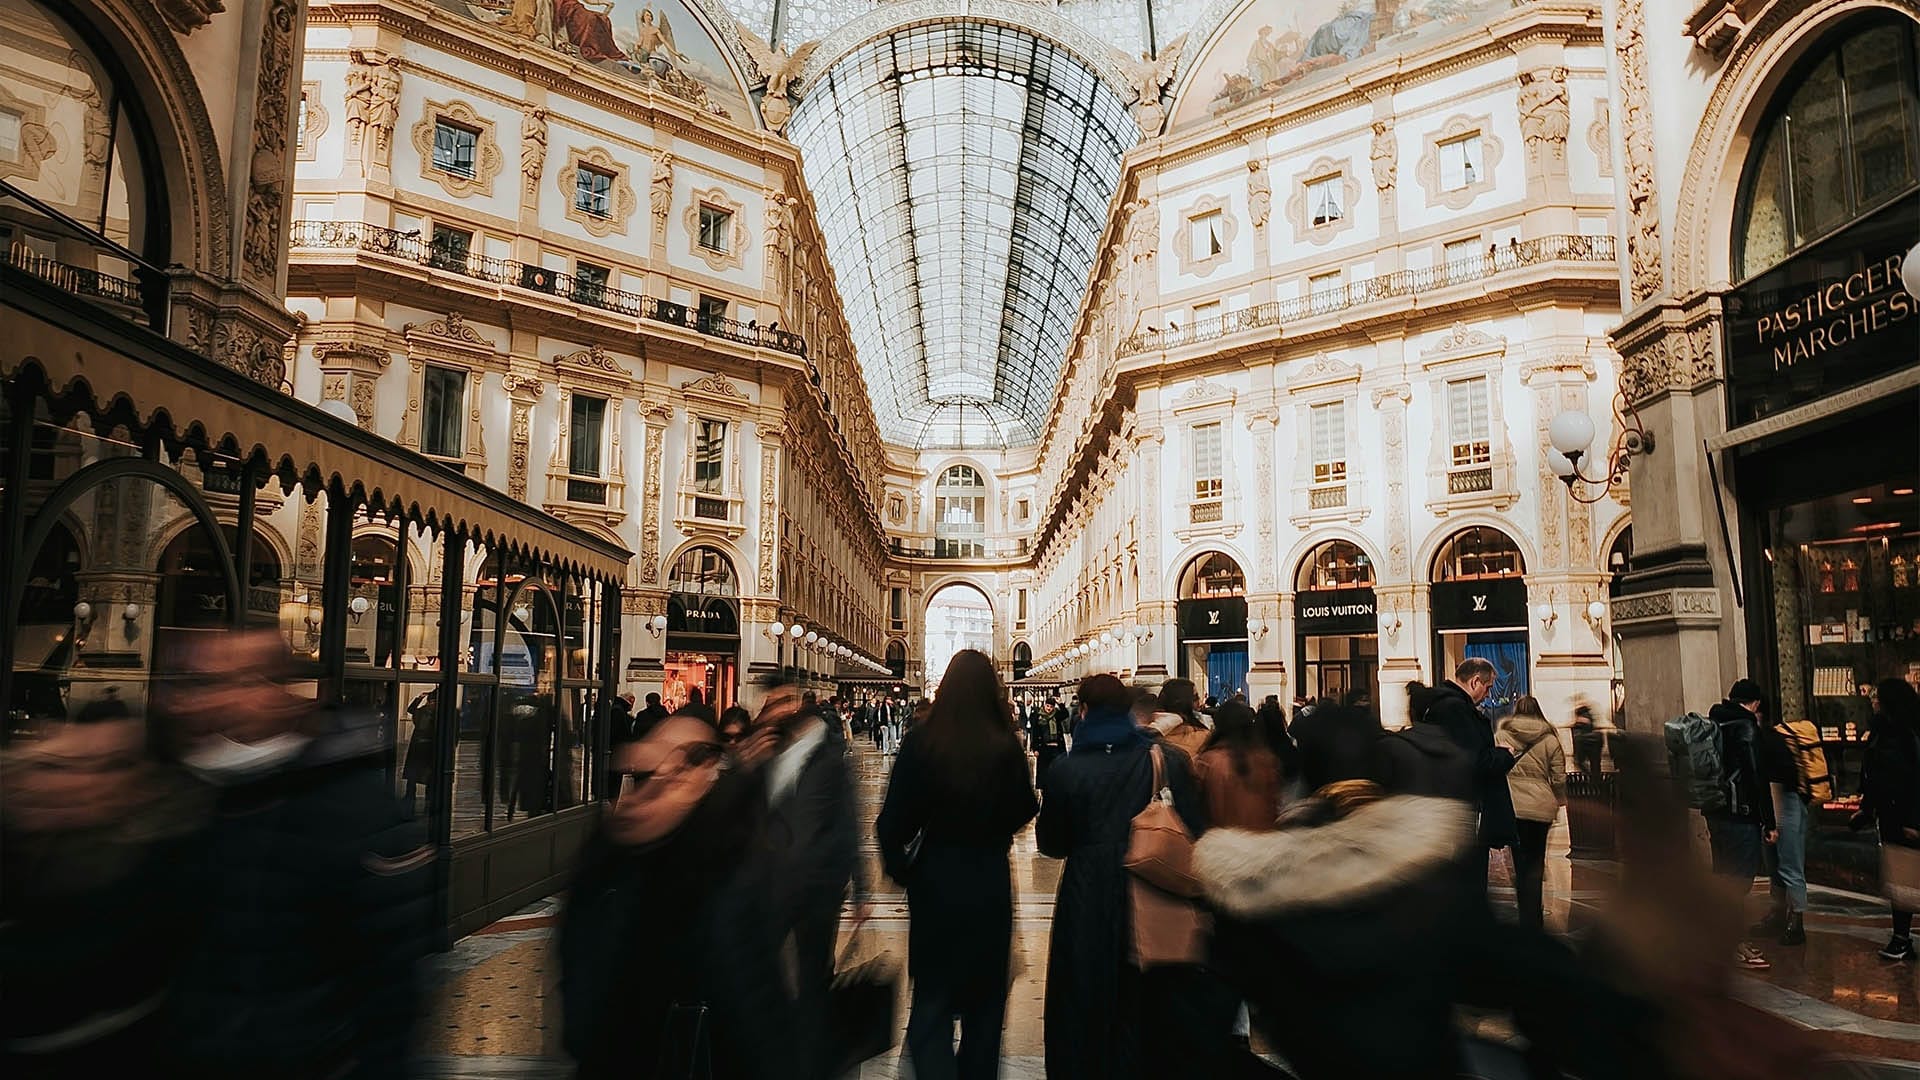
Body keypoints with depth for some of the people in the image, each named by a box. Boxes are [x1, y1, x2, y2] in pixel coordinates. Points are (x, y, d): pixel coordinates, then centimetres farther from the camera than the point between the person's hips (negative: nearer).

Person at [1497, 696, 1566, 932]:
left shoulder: (1501, 736, 0)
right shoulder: (1549, 739, 1)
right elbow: (1559, 778, 2)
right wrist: (1559, 802, 19)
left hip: (1511, 806, 0)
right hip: (1541, 808, 0)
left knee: (1520, 862, 9)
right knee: (1535, 864, 7)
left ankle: (1526, 919, 11)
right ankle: (1531, 922, 6)